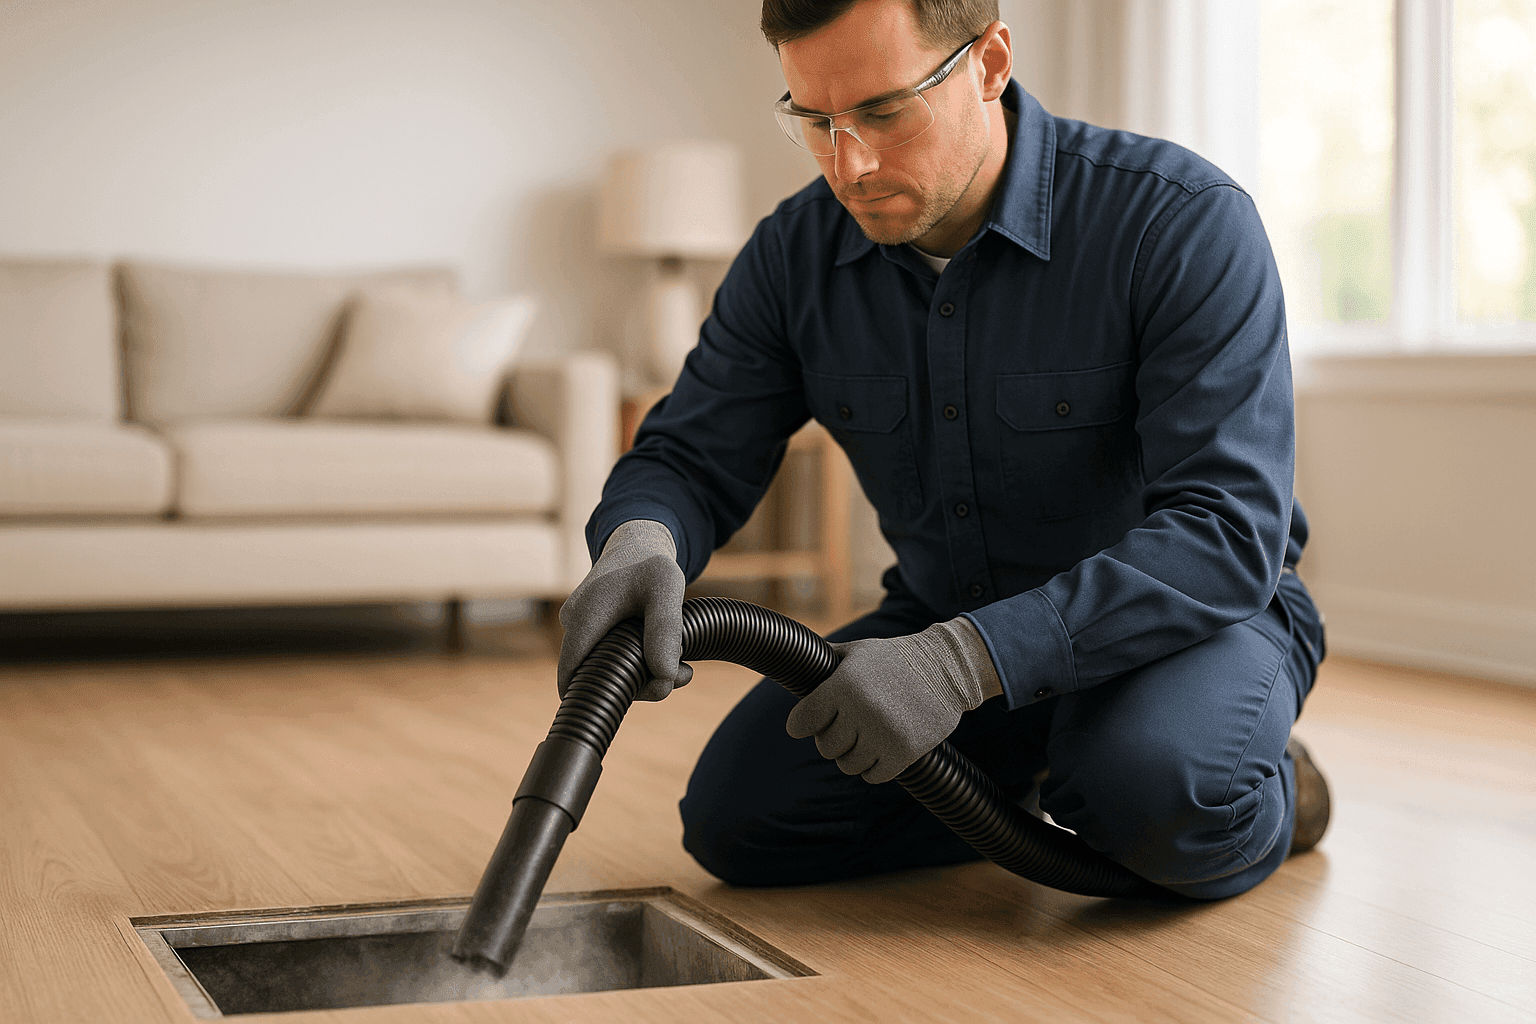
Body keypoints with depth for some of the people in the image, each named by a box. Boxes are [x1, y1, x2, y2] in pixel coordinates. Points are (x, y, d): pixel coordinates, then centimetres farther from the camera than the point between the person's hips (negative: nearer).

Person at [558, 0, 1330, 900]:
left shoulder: (1184, 222, -25)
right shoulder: (795, 254, -8)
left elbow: (1228, 531, -32)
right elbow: (691, 456, -5)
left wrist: (965, 662, -41)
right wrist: (640, 543, -33)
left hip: (1189, 616, -5)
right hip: (949, 618, 5)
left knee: (1155, 794, -37)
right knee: (736, 817, -12)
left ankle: (1257, 797, 1)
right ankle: (1032, 785, 11)